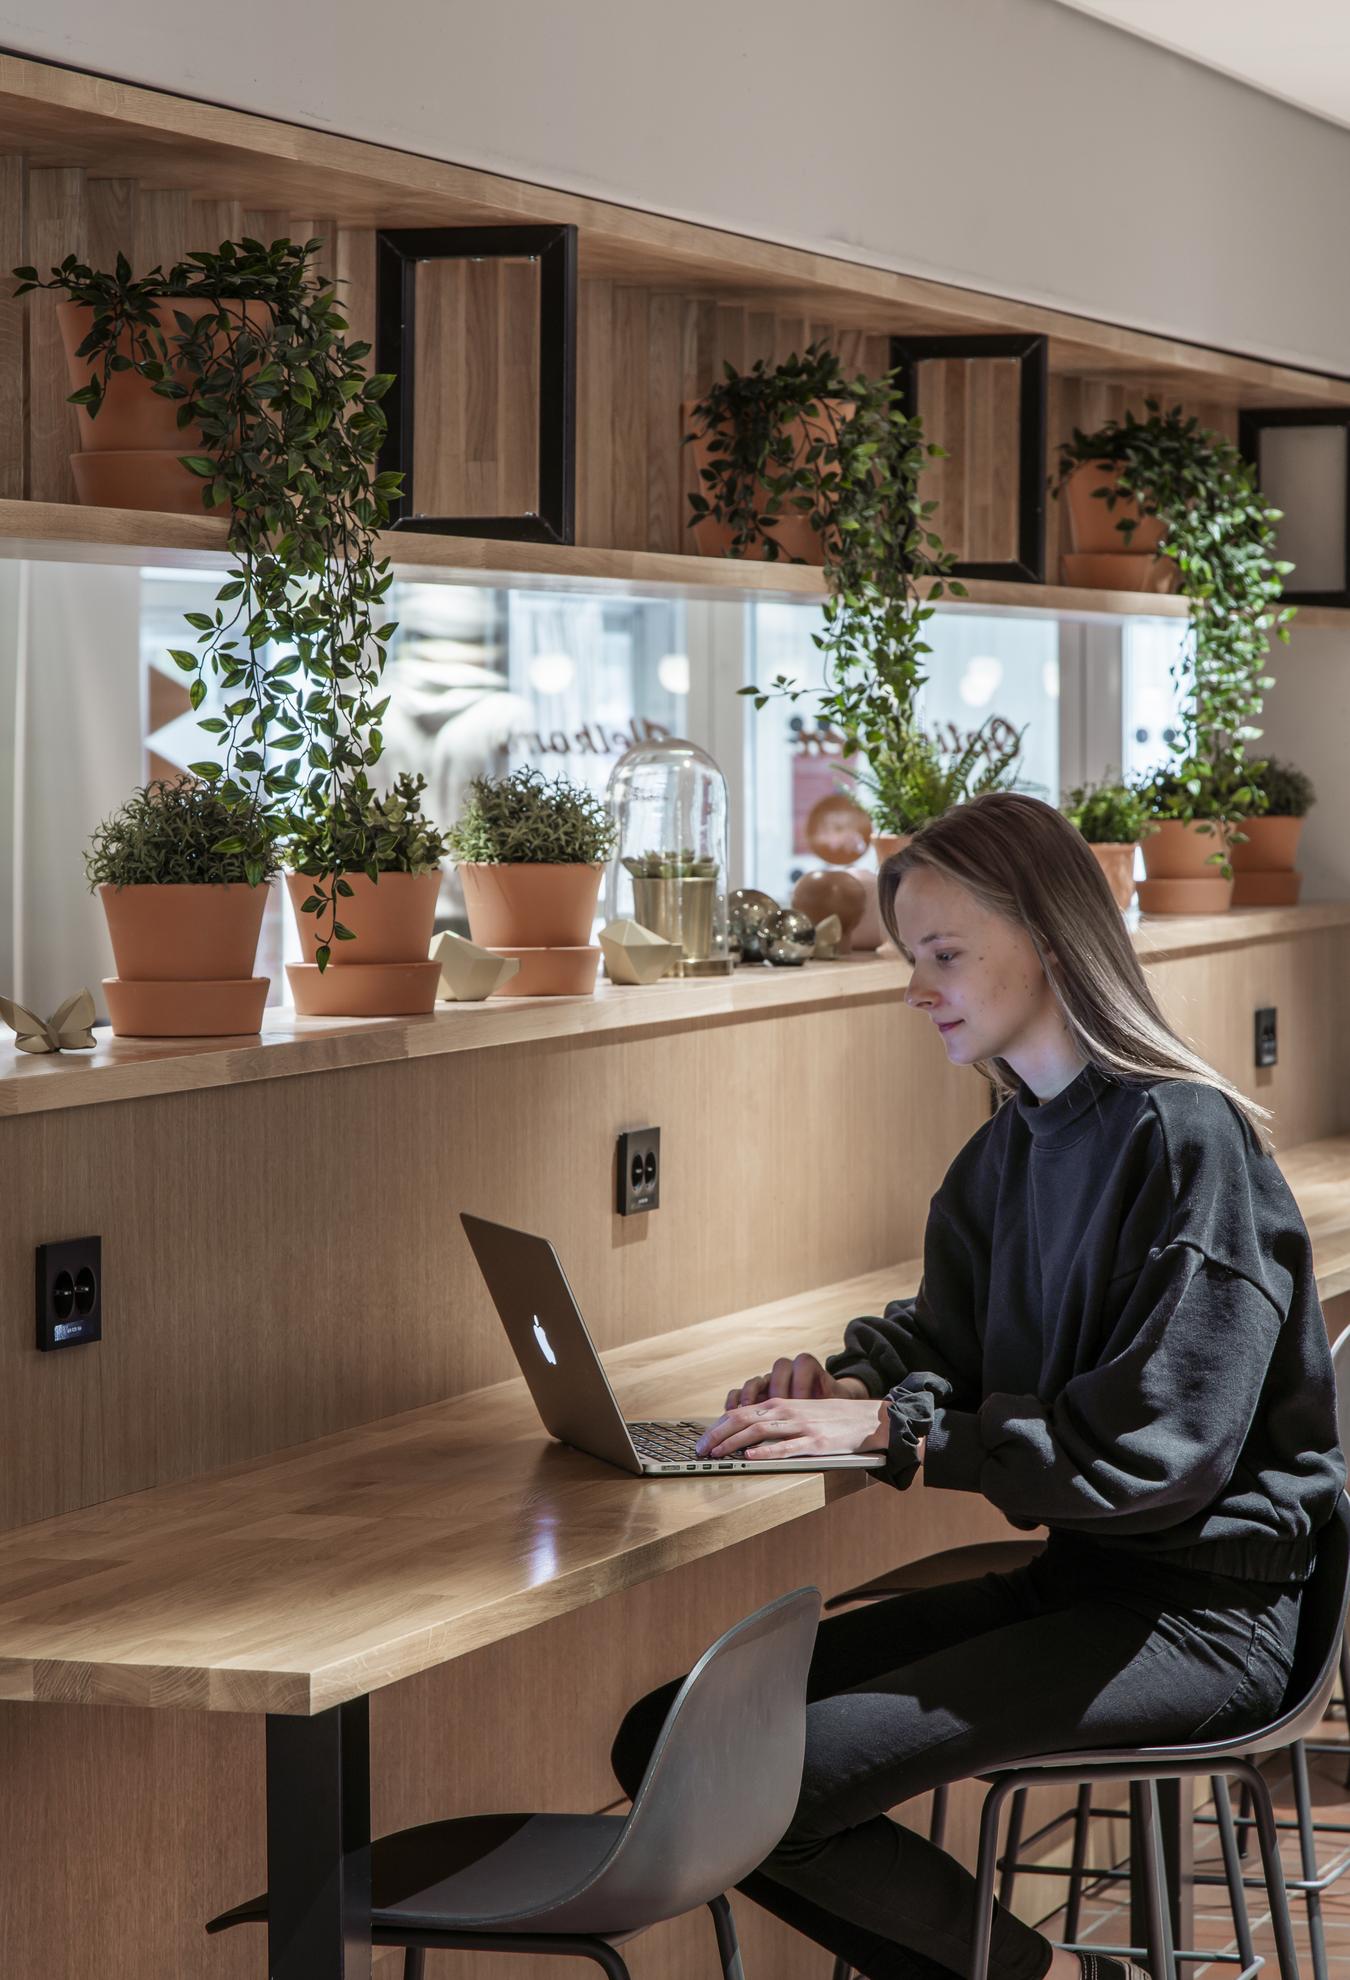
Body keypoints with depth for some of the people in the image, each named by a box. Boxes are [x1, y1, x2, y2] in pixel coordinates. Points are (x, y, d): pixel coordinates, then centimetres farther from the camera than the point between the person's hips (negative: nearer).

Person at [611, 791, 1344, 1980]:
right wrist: (851, 1379, 0)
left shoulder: (1186, 1138, -15)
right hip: (1072, 1574, 9)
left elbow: (1158, 1445, -21)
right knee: (662, 1742, -3)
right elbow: (944, 1338, 23)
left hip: (1200, 1614, -9)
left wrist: (895, 1429, -21)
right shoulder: (1007, 1153, 11)